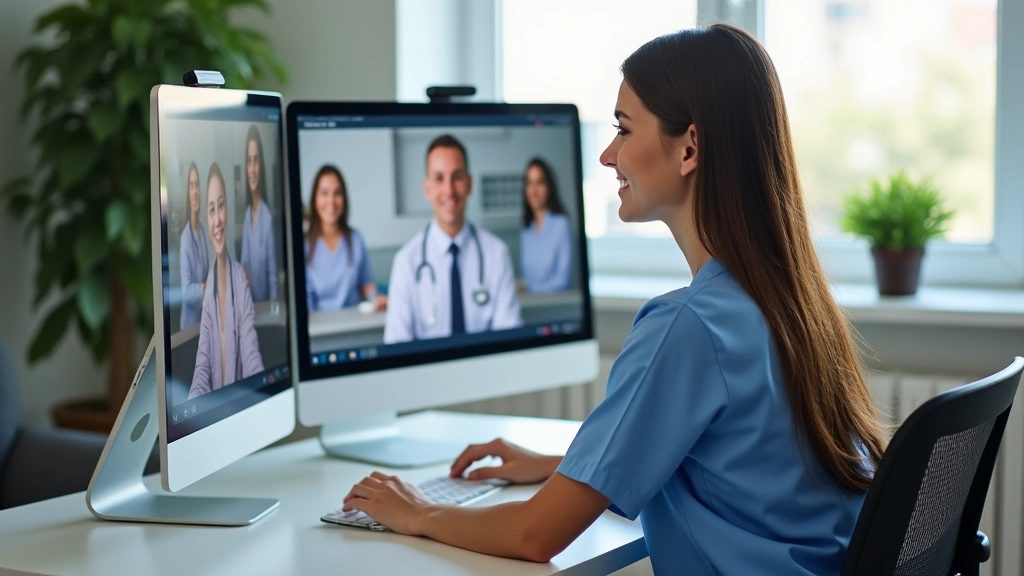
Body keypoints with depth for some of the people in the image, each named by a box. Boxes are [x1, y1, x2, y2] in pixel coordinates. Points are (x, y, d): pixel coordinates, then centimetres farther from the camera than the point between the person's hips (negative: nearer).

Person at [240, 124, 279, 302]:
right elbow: (244, 262, 12)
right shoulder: (246, 214, 5)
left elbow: (273, 272, -13)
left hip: (264, 300, -6)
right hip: (248, 299, 6)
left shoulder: (268, 218, -15)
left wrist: (273, 300, -16)